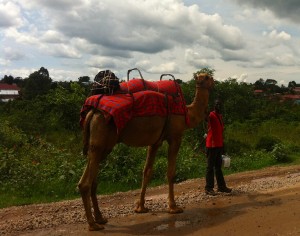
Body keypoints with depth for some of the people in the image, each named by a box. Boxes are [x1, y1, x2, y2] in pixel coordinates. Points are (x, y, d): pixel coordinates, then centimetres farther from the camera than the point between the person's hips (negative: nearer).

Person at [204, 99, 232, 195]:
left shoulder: (220, 116, 16)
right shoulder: (211, 115, -9)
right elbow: (207, 119, -33)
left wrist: (222, 145, 19)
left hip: (219, 145, 8)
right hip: (211, 145, -8)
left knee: (218, 167, 13)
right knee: (210, 167, -3)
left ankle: (221, 186, 20)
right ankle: (209, 188, 2)